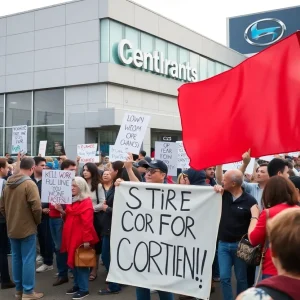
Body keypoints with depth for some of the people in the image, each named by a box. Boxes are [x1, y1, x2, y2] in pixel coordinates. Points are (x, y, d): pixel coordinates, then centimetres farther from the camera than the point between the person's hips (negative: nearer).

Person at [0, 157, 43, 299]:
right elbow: (36, 207, -22)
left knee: (16, 258, 14)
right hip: (27, 228, -7)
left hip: (12, 228, 7)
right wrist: (37, 221, -4)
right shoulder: (29, 184, -17)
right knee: (28, 260, 0)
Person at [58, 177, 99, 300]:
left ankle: (84, 289, 6)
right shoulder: (72, 200, 13)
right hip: (71, 236, 8)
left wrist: (86, 239, -23)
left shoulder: (86, 202, -14)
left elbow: (87, 223, -19)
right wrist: (62, 211, 5)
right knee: (73, 260, 13)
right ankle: (77, 285, 25)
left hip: (80, 237, -8)